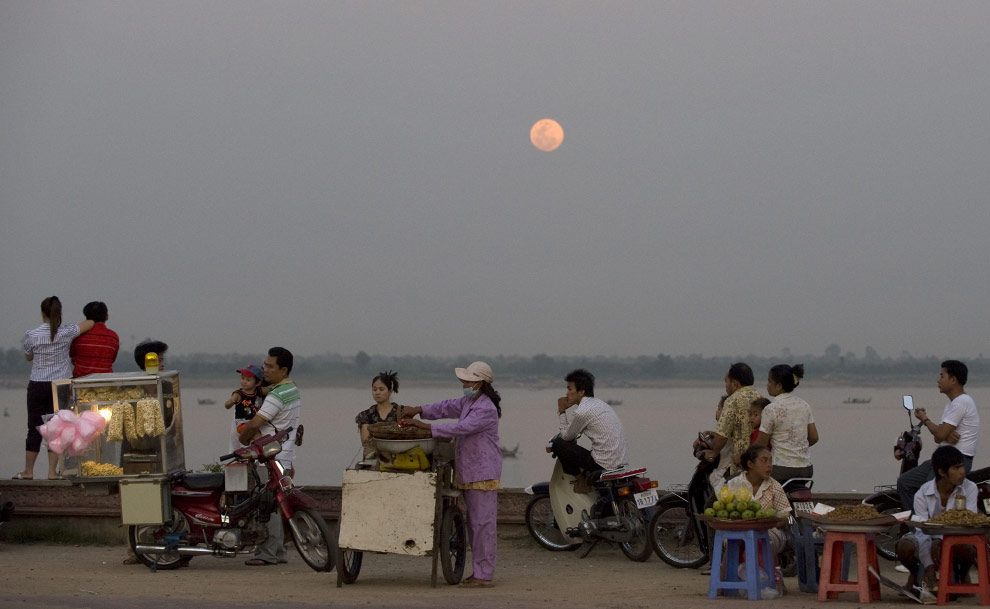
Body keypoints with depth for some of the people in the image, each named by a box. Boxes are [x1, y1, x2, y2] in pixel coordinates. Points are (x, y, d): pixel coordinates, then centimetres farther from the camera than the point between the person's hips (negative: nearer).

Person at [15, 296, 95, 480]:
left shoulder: (32, 335, -8)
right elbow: (91, 323, 2)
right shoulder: (66, 332, -8)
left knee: (34, 428, 7)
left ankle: (28, 471, 13)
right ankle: (52, 471, 3)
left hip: (38, 385, 0)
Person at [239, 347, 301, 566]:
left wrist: (242, 438, 0)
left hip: (273, 458, -10)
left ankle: (267, 553, -11)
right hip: (286, 456, 10)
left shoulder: (277, 395, -17)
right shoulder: (293, 390, 16)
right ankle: (278, 552, 15)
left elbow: (254, 424, -19)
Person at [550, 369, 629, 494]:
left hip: (604, 465, -9)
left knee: (558, 443, -2)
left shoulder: (582, 412, -14)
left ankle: (581, 480, 7)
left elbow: (567, 436, 1)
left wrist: (561, 412, 5)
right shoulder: (598, 403, 15)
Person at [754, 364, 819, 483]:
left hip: (782, 469, -7)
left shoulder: (771, 409, -10)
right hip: (806, 469, 7)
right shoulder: (804, 405, 9)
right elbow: (814, 438, 12)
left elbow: (761, 445, -6)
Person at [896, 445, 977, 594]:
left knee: (967, 549, -38)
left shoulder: (969, 488, -9)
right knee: (904, 547, -34)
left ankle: (963, 573, 2)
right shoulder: (922, 494, -11)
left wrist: (939, 541, -33)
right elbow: (924, 529, -17)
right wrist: (929, 568, -29)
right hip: (929, 540, 0)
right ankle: (914, 573, 5)